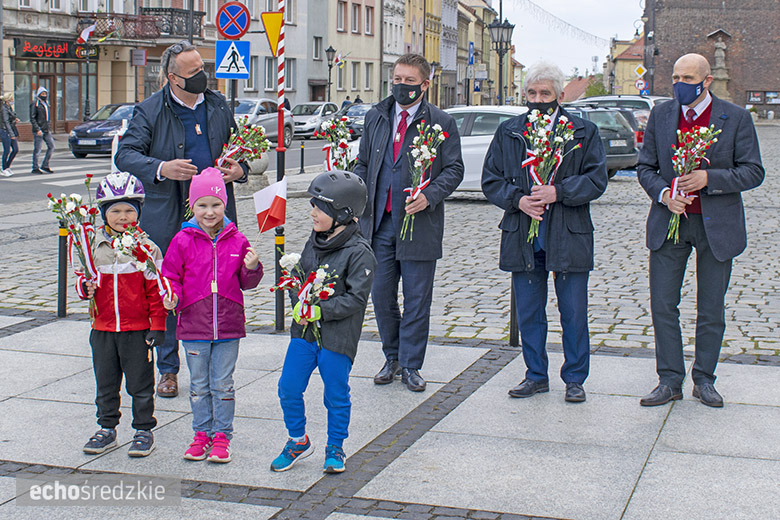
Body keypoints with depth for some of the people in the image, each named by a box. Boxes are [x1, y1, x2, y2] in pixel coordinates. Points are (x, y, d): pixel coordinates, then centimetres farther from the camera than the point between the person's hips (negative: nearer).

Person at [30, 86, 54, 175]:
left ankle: (45, 166, 12)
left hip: (46, 130, 8)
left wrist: (48, 127, 16)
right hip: (39, 130, -8)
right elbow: (32, 118, -13)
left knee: (51, 146, 5)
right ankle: (35, 168, 5)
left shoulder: (45, 103, 16)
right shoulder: (35, 103, -9)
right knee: (37, 149, -3)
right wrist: (37, 129, -20)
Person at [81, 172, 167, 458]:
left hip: (138, 330, -4)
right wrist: (85, 288, -10)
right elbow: (85, 281, 13)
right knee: (106, 384, 15)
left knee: (140, 384, 6)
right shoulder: (94, 245, 4)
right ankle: (107, 429, 29)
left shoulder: (146, 247, -7)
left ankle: (144, 431, 19)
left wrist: (157, 326, -9)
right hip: (103, 329, 4)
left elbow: (156, 289, -5)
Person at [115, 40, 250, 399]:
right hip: (169, 220, -3)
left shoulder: (218, 105, 9)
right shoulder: (150, 111, -3)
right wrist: (161, 168, -24)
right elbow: (125, 155, -8)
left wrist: (239, 169, -2)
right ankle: (168, 369, 19)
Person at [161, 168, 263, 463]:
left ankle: (222, 436, 17)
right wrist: (172, 297, -16)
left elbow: (246, 283, 9)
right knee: (199, 385, 11)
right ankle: (202, 433, 24)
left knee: (223, 384, 6)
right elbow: (171, 276, 3)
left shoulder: (236, 241, 1)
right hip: (194, 326, 0)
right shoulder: (183, 241, -3)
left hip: (228, 326, 0)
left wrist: (252, 269, -12)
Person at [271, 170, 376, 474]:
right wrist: (299, 301, -3)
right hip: (304, 330, 6)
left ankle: (335, 448, 26)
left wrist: (321, 310, -24)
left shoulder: (359, 253, -15)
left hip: (337, 337, -6)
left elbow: (356, 298, -19)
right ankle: (298, 441, 27)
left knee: (336, 396, 7)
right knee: (289, 388, 7)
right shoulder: (314, 242, 7)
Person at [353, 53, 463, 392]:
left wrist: (429, 196, -18)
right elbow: (363, 163, 17)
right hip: (379, 223, 4)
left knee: (417, 300, 3)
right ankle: (392, 358, 27)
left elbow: (454, 169, -2)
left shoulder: (441, 122, -2)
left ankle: (410, 365, 16)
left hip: (419, 223, -4)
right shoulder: (376, 117, 10)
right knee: (381, 296, 9)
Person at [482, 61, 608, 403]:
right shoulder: (508, 132, 8)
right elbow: (491, 181, 7)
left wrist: (558, 192, -17)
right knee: (528, 313, 10)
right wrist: (518, 199, -11)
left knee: (573, 313, 4)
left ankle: (574, 379, 18)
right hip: (523, 238, 2)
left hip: (569, 237, -2)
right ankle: (536, 375, 24)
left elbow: (596, 180, -4)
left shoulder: (584, 132, 1)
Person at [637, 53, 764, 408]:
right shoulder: (660, 115, 4)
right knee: (662, 305, 0)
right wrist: (663, 194, -12)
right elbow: (645, 167, 8)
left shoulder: (735, 118, -4)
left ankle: (704, 379, 21)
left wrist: (709, 178, -19)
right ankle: (670, 381, 11)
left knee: (711, 308, 7)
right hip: (669, 220, 2)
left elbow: (753, 172, -6)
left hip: (716, 225, -2)